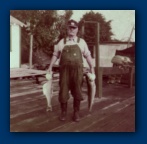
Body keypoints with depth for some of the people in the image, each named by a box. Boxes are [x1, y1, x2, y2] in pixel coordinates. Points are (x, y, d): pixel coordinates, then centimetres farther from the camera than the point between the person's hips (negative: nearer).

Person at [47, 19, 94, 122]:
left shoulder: (81, 42, 10)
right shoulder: (62, 42, 11)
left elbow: (87, 55, 9)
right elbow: (55, 55, 13)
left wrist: (91, 67, 4)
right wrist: (50, 66, 7)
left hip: (77, 70, 0)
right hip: (64, 69, 0)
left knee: (77, 91, 3)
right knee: (63, 90, 1)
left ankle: (76, 112, 16)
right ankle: (63, 111, 17)